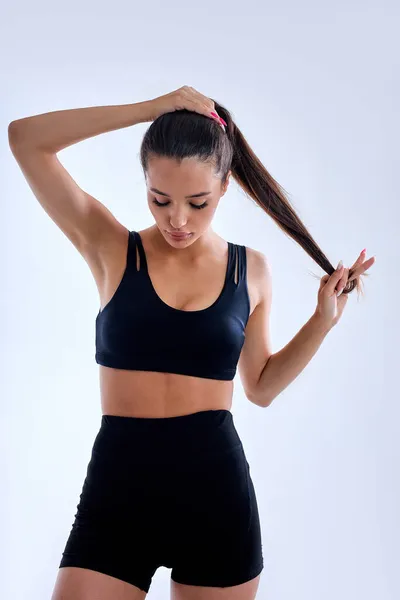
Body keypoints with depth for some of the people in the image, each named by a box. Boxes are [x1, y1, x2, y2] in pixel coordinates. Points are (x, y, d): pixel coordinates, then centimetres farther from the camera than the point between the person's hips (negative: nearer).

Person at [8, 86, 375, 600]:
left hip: (215, 485, 2)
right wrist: (153, 108, -10)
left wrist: (322, 319, 6)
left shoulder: (251, 269, 5)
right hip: (118, 483, -1)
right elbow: (24, 138, -8)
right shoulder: (111, 249, -1)